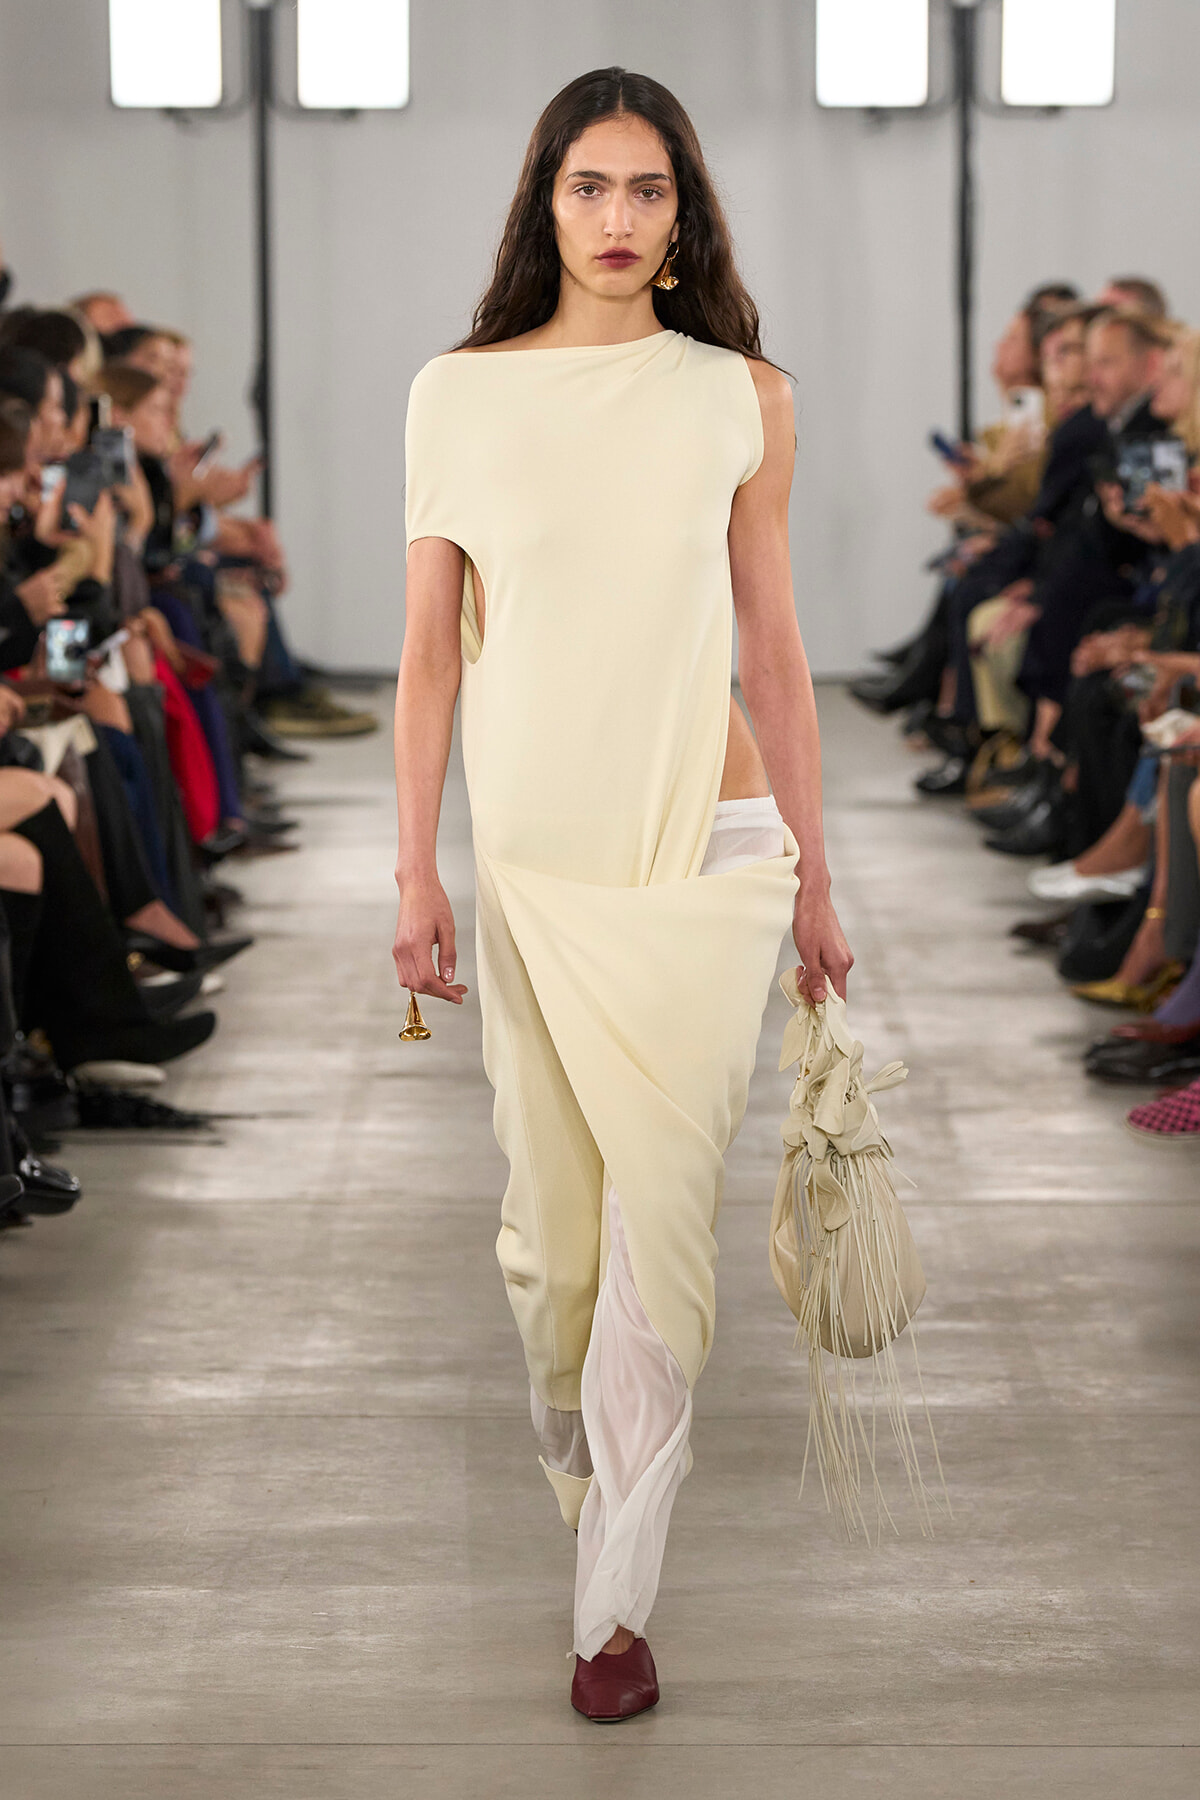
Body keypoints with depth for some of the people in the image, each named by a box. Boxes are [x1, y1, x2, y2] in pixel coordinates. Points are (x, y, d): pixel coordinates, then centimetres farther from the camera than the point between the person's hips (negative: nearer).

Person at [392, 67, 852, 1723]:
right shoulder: (460, 394, 2)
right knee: (548, 1221, 9)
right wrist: (416, 872, 2)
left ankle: (616, 1598, 2)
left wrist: (812, 876, 8)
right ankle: (584, 1474, 37)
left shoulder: (741, 397, 2)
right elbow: (432, 649, 5)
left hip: (704, 853, -1)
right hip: (532, 857, 1)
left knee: (661, 1218, -5)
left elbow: (773, 649, 6)